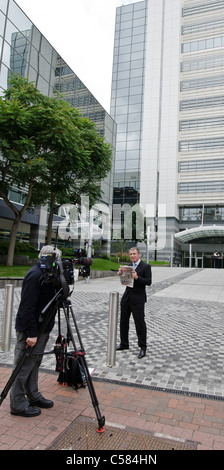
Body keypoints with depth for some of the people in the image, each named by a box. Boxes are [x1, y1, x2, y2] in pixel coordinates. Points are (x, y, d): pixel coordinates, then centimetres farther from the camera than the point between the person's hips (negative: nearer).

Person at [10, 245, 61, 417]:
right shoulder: (35, 275, -22)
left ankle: (33, 396, 34)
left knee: (35, 364, 20)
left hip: (41, 328, 10)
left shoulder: (45, 274, 8)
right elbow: (27, 307, -25)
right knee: (24, 366, 4)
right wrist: (31, 333, -24)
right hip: (30, 330, -10)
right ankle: (18, 405, 18)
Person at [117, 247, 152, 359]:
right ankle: (124, 344, 29)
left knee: (140, 322, 0)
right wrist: (120, 274, -3)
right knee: (123, 321, 13)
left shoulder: (146, 266, -6)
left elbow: (148, 282, -13)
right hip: (126, 296, 7)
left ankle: (143, 347, 13)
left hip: (138, 299, -6)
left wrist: (137, 277, -26)